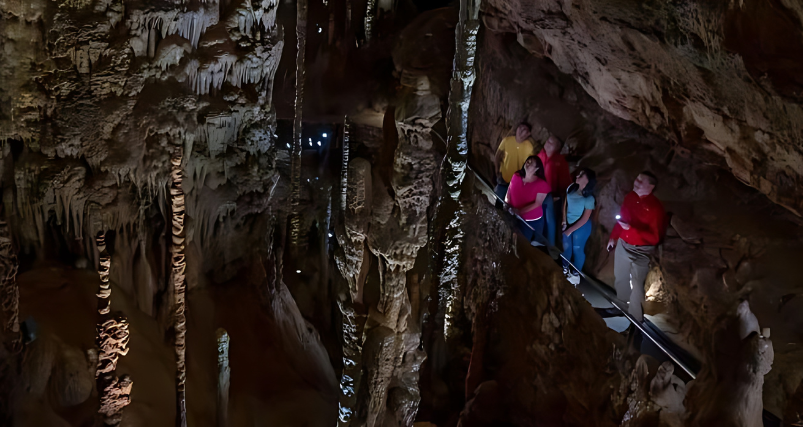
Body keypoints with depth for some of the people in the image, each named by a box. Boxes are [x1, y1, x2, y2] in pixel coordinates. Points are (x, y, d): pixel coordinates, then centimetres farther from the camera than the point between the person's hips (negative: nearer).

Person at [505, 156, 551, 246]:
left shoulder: (542, 184, -17)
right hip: (514, 219, 4)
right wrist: (506, 204, -12)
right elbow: (509, 192, 8)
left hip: (533, 222, -4)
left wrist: (520, 211, -27)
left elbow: (537, 203, -19)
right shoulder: (516, 177, -3)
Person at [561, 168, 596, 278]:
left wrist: (571, 230, -15)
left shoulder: (589, 198, -26)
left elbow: (585, 219, -20)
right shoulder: (571, 188, -10)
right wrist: (564, 222, -1)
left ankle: (576, 273, 33)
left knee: (577, 249, 11)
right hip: (568, 223, 6)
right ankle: (565, 268, 46)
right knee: (566, 246, 21)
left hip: (581, 227, -5)